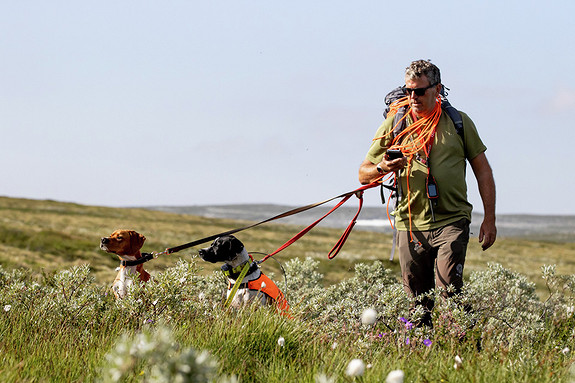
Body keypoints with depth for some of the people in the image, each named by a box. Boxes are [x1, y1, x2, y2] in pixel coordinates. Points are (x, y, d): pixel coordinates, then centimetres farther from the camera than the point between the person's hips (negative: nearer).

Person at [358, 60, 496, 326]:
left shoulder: (458, 122, 6)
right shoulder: (394, 124, 7)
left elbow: (482, 169, 11)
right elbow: (364, 175, 10)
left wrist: (489, 219, 4)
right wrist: (382, 168, -14)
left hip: (451, 221, -2)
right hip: (411, 225, 2)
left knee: (449, 294, -16)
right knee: (416, 302, 4)